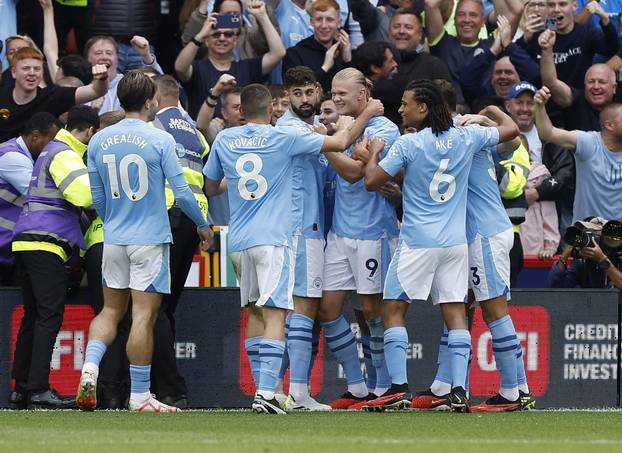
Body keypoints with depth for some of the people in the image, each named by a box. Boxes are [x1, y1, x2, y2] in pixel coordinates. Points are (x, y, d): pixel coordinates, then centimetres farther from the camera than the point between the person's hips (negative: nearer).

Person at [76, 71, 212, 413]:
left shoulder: (99, 141, 4)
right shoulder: (159, 140, -10)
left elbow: (97, 198, 11)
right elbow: (181, 192, -8)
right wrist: (203, 225, 7)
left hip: (113, 240, 5)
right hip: (150, 240, -5)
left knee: (111, 310, 16)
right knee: (144, 315, -2)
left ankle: (90, 366, -7)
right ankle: (139, 395, 0)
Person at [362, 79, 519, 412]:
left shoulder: (408, 144, -10)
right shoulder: (466, 137, 2)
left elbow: (372, 181, -5)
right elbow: (510, 129, 17)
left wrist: (373, 153, 13)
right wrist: (495, 111, 36)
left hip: (417, 243, -4)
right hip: (456, 241, 4)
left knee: (393, 309, 4)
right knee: (455, 313, 4)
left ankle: (399, 388, -5)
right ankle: (458, 389, -5)